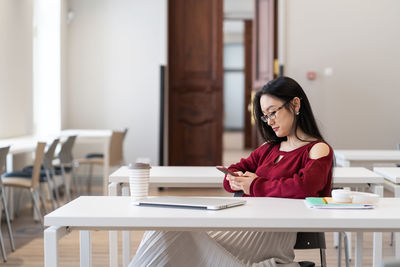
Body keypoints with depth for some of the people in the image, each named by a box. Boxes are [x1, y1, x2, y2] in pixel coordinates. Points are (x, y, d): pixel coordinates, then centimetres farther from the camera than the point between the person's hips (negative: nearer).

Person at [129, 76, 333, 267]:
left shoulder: (318, 150, 2)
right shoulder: (270, 148, 25)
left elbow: (304, 187, -18)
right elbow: (231, 174, 29)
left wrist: (255, 186, -6)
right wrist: (237, 180, 2)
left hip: (276, 232, -7)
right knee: (166, 228, -19)